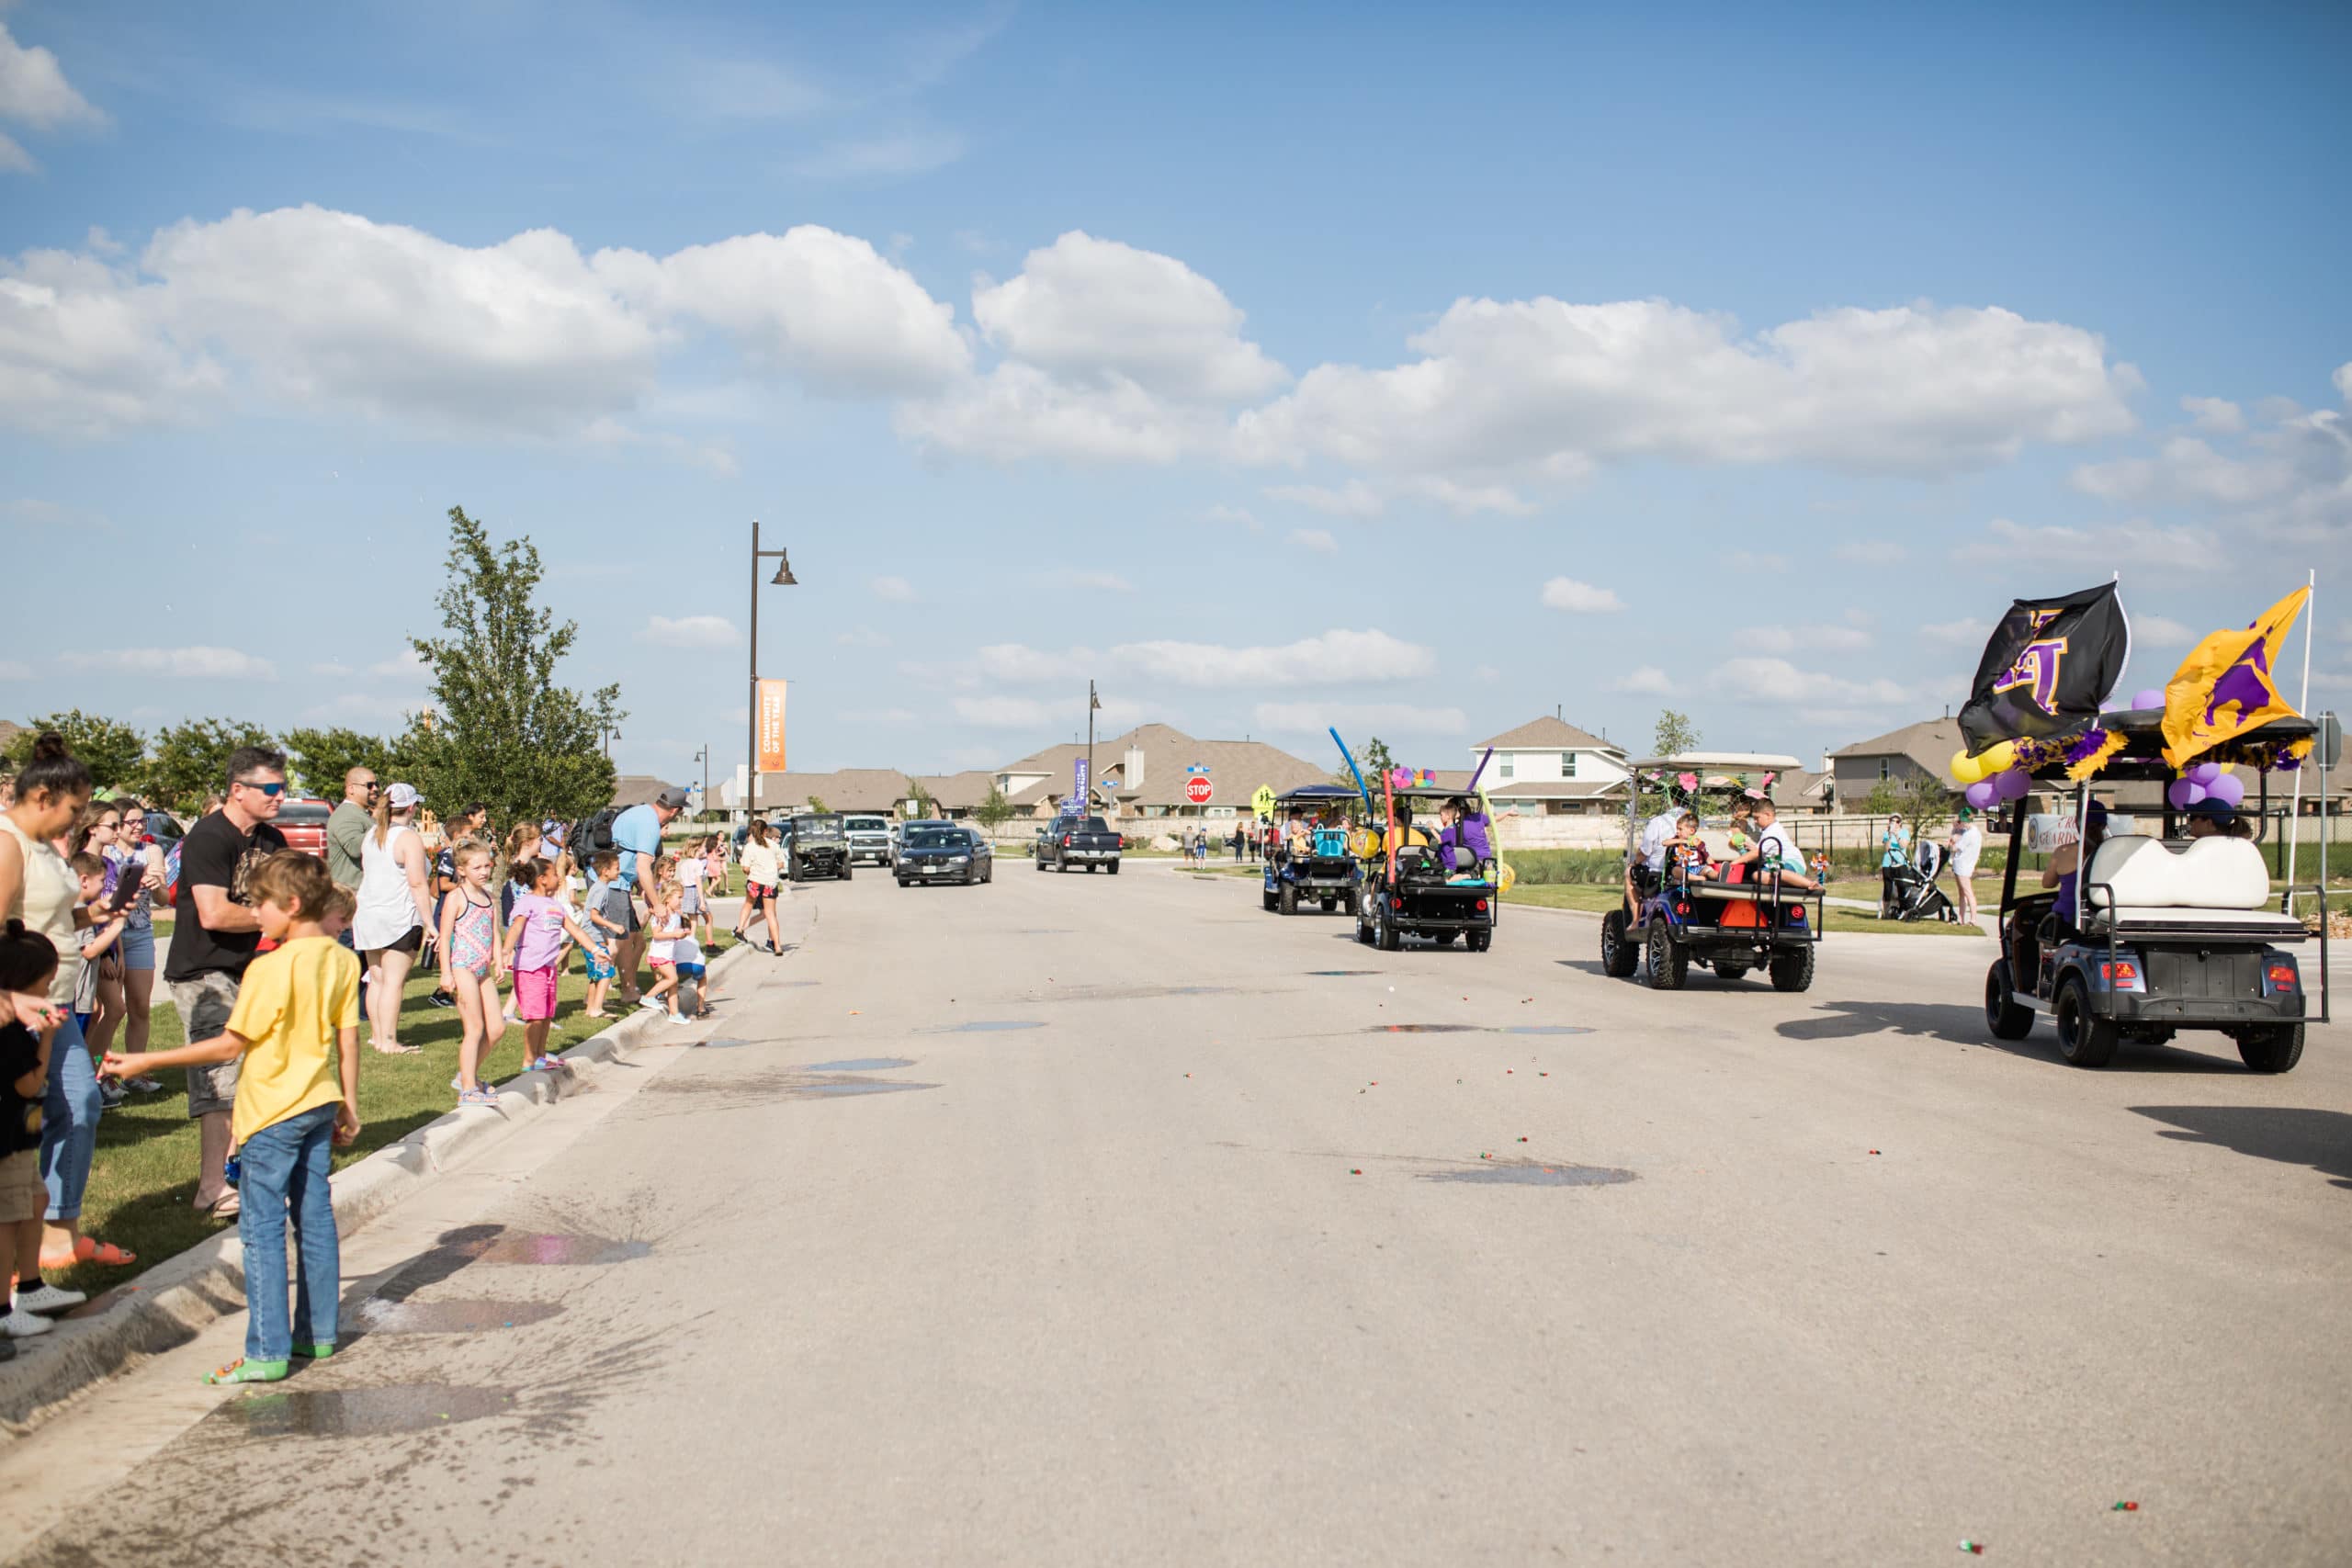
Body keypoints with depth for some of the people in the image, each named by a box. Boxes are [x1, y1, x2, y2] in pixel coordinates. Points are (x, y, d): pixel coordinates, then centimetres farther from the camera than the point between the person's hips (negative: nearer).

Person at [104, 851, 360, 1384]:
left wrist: (144, 1061, -10)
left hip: (273, 1113, -7)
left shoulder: (270, 969, -20)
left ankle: (268, 1352, -1)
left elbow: (230, 1045, -16)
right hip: (321, 1103, 7)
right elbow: (348, 1040, 6)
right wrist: (349, 1104, 15)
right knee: (315, 1218, 13)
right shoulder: (343, 960, 1)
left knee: (262, 1229, -2)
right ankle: (318, 1333, 20)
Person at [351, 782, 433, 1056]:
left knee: (377, 979, 14)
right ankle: (389, 1041, -7)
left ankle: (376, 1034, 21)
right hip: (399, 918, -7)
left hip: (368, 916, 8)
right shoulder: (408, 838, -11)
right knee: (394, 981, -6)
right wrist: (429, 921, -15)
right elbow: (417, 883, -16)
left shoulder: (370, 835, 12)